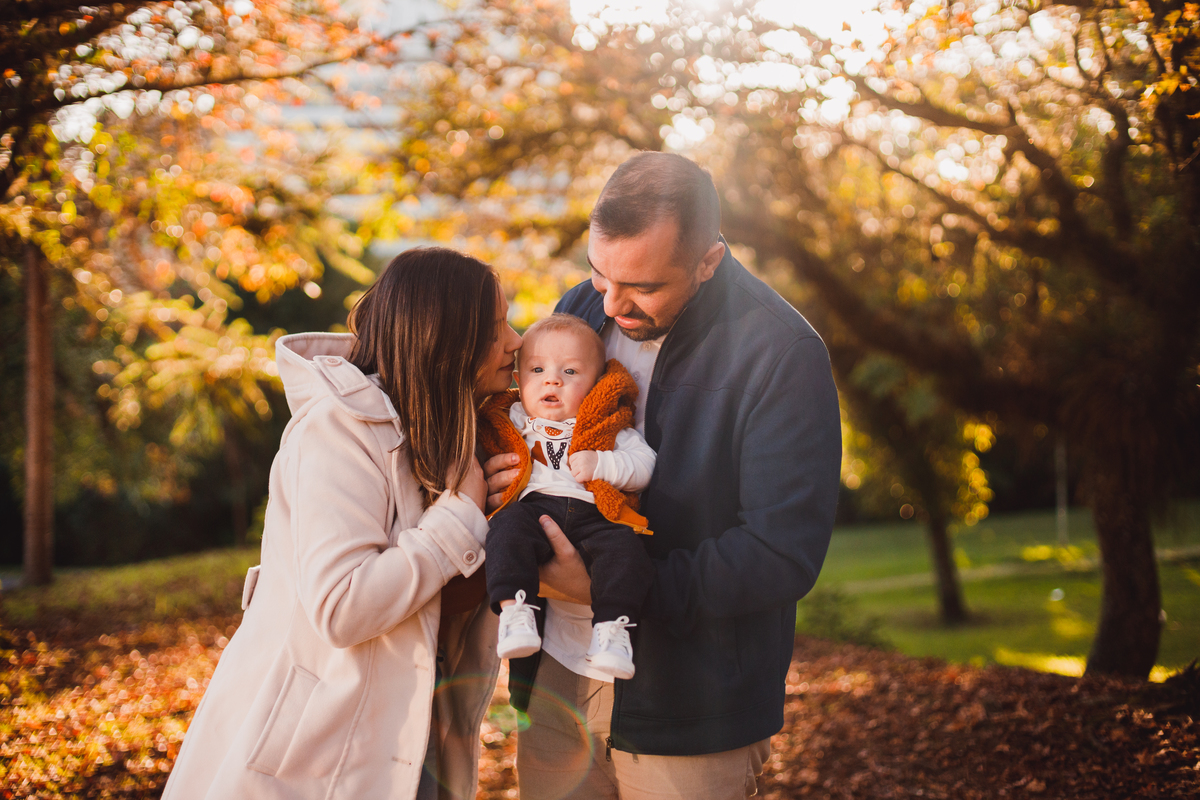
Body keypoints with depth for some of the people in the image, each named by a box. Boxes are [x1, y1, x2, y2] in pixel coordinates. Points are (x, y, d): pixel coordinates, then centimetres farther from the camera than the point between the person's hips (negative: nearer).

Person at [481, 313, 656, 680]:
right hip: (533, 507, 0)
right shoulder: (514, 423, 24)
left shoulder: (610, 428, 20)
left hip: (593, 514, 0)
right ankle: (514, 610, -38)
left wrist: (601, 464, -6)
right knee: (507, 528, -33)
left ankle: (612, 627, -29)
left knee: (625, 547, -30)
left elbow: (644, 465, 10)